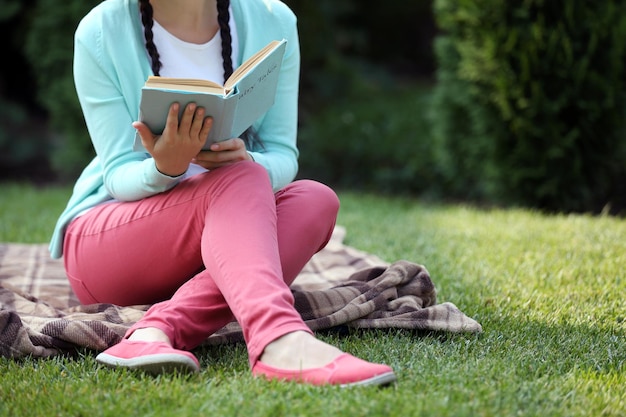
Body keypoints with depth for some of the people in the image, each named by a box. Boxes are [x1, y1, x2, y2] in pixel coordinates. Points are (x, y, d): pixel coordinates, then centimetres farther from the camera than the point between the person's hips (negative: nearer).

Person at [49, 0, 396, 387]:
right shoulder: (100, 32, -11)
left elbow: (282, 159, -4)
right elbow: (118, 177, -11)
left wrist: (248, 162, -28)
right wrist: (165, 168, -34)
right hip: (102, 241, -4)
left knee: (315, 200, -24)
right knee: (239, 182, -30)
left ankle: (160, 328, -39)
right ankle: (280, 342, -57)